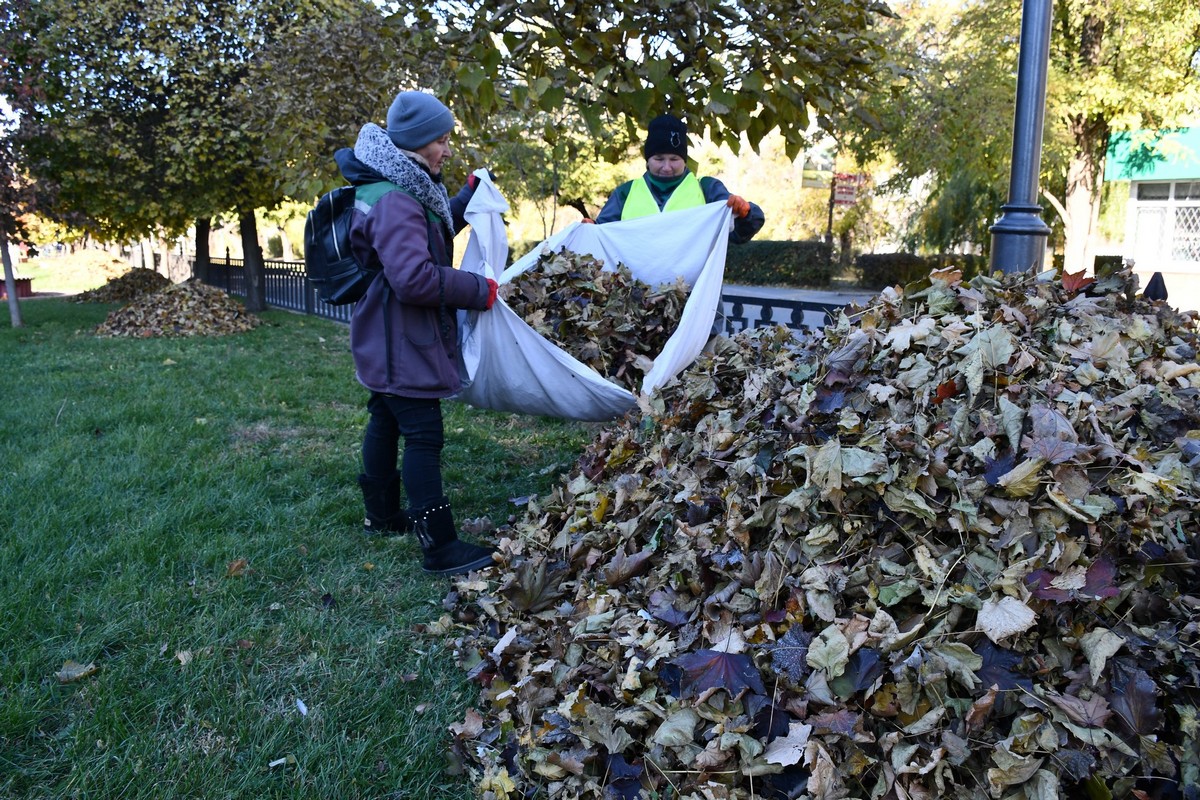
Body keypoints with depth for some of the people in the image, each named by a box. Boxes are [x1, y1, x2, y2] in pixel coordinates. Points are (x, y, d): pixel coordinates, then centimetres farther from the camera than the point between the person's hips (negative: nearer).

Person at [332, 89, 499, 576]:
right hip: (400, 339, -11)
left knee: (386, 421, 19)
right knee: (424, 435, -9)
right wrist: (478, 290, -22)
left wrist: (469, 197, 13)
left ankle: (383, 514, 34)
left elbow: (437, 230, 24)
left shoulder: (407, 189, 10)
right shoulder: (394, 201, -23)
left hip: (390, 338, 11)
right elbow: (414, 277, -31)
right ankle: (439, 547, -5)